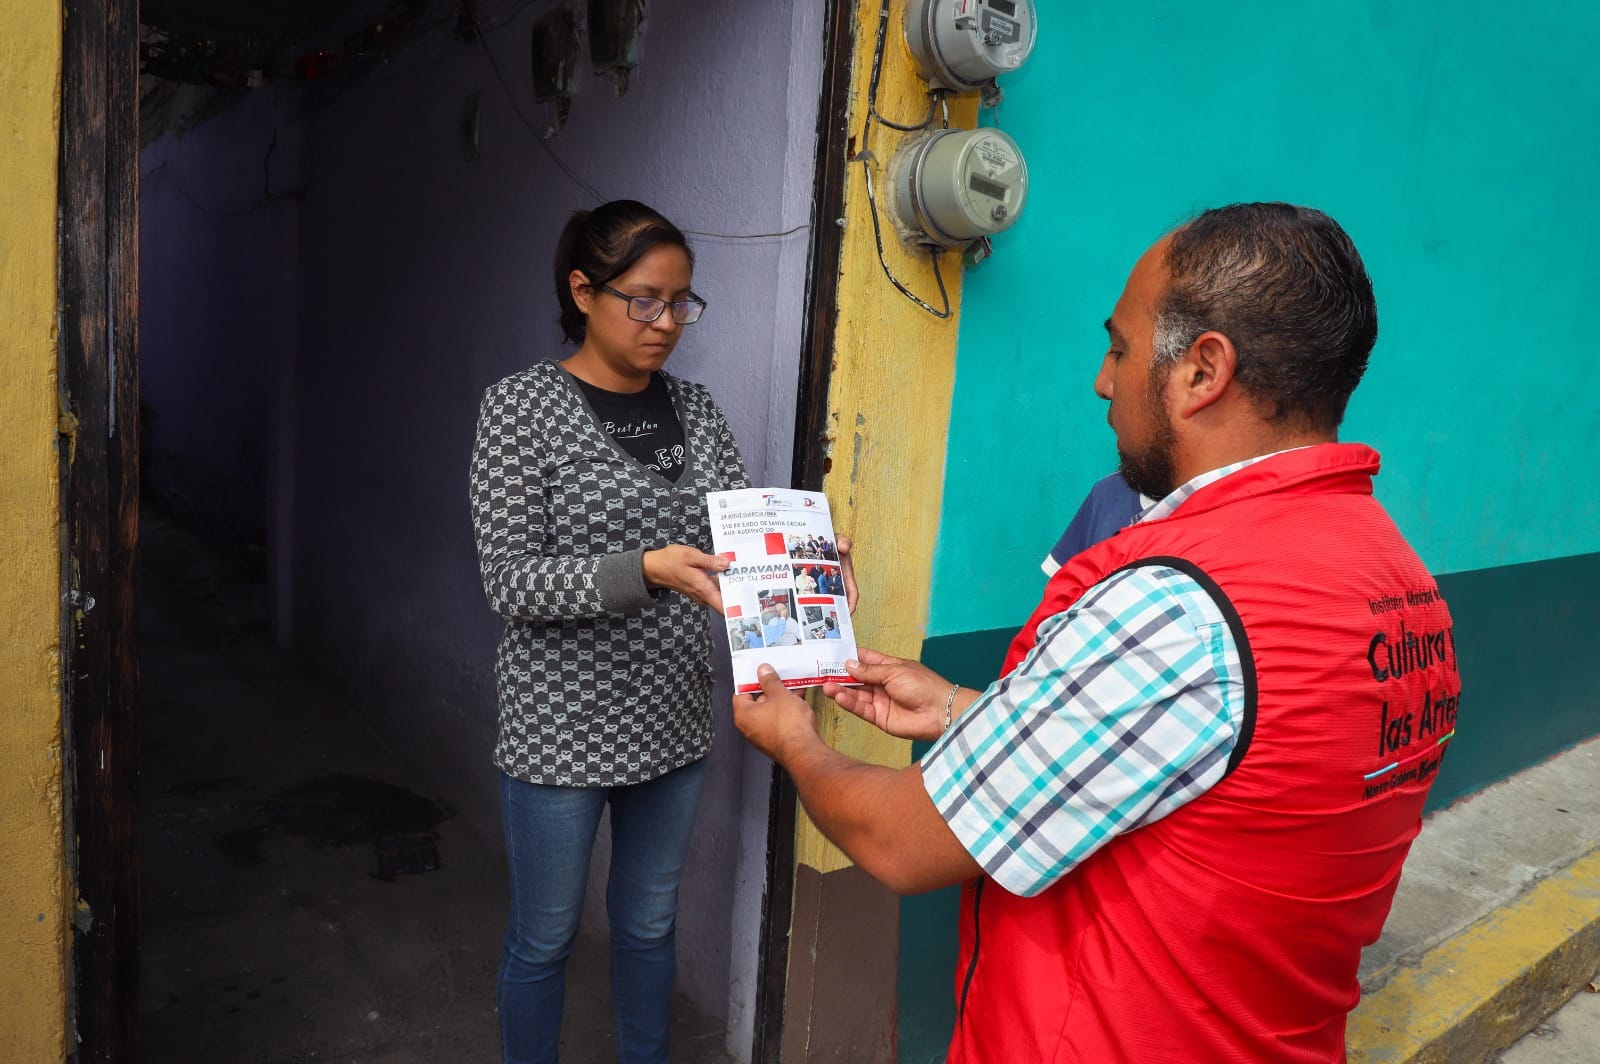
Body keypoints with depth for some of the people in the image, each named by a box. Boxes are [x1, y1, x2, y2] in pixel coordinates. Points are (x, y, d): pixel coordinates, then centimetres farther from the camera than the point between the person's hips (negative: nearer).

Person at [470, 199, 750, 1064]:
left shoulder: (694, 409, 4)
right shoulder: (520, 408, -11)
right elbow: (510, 580, -17)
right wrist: (647, 570, -30)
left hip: (671, 719, 5)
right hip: (561, 724, -4)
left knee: (649, 923, 22)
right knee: (546, 935, 14)